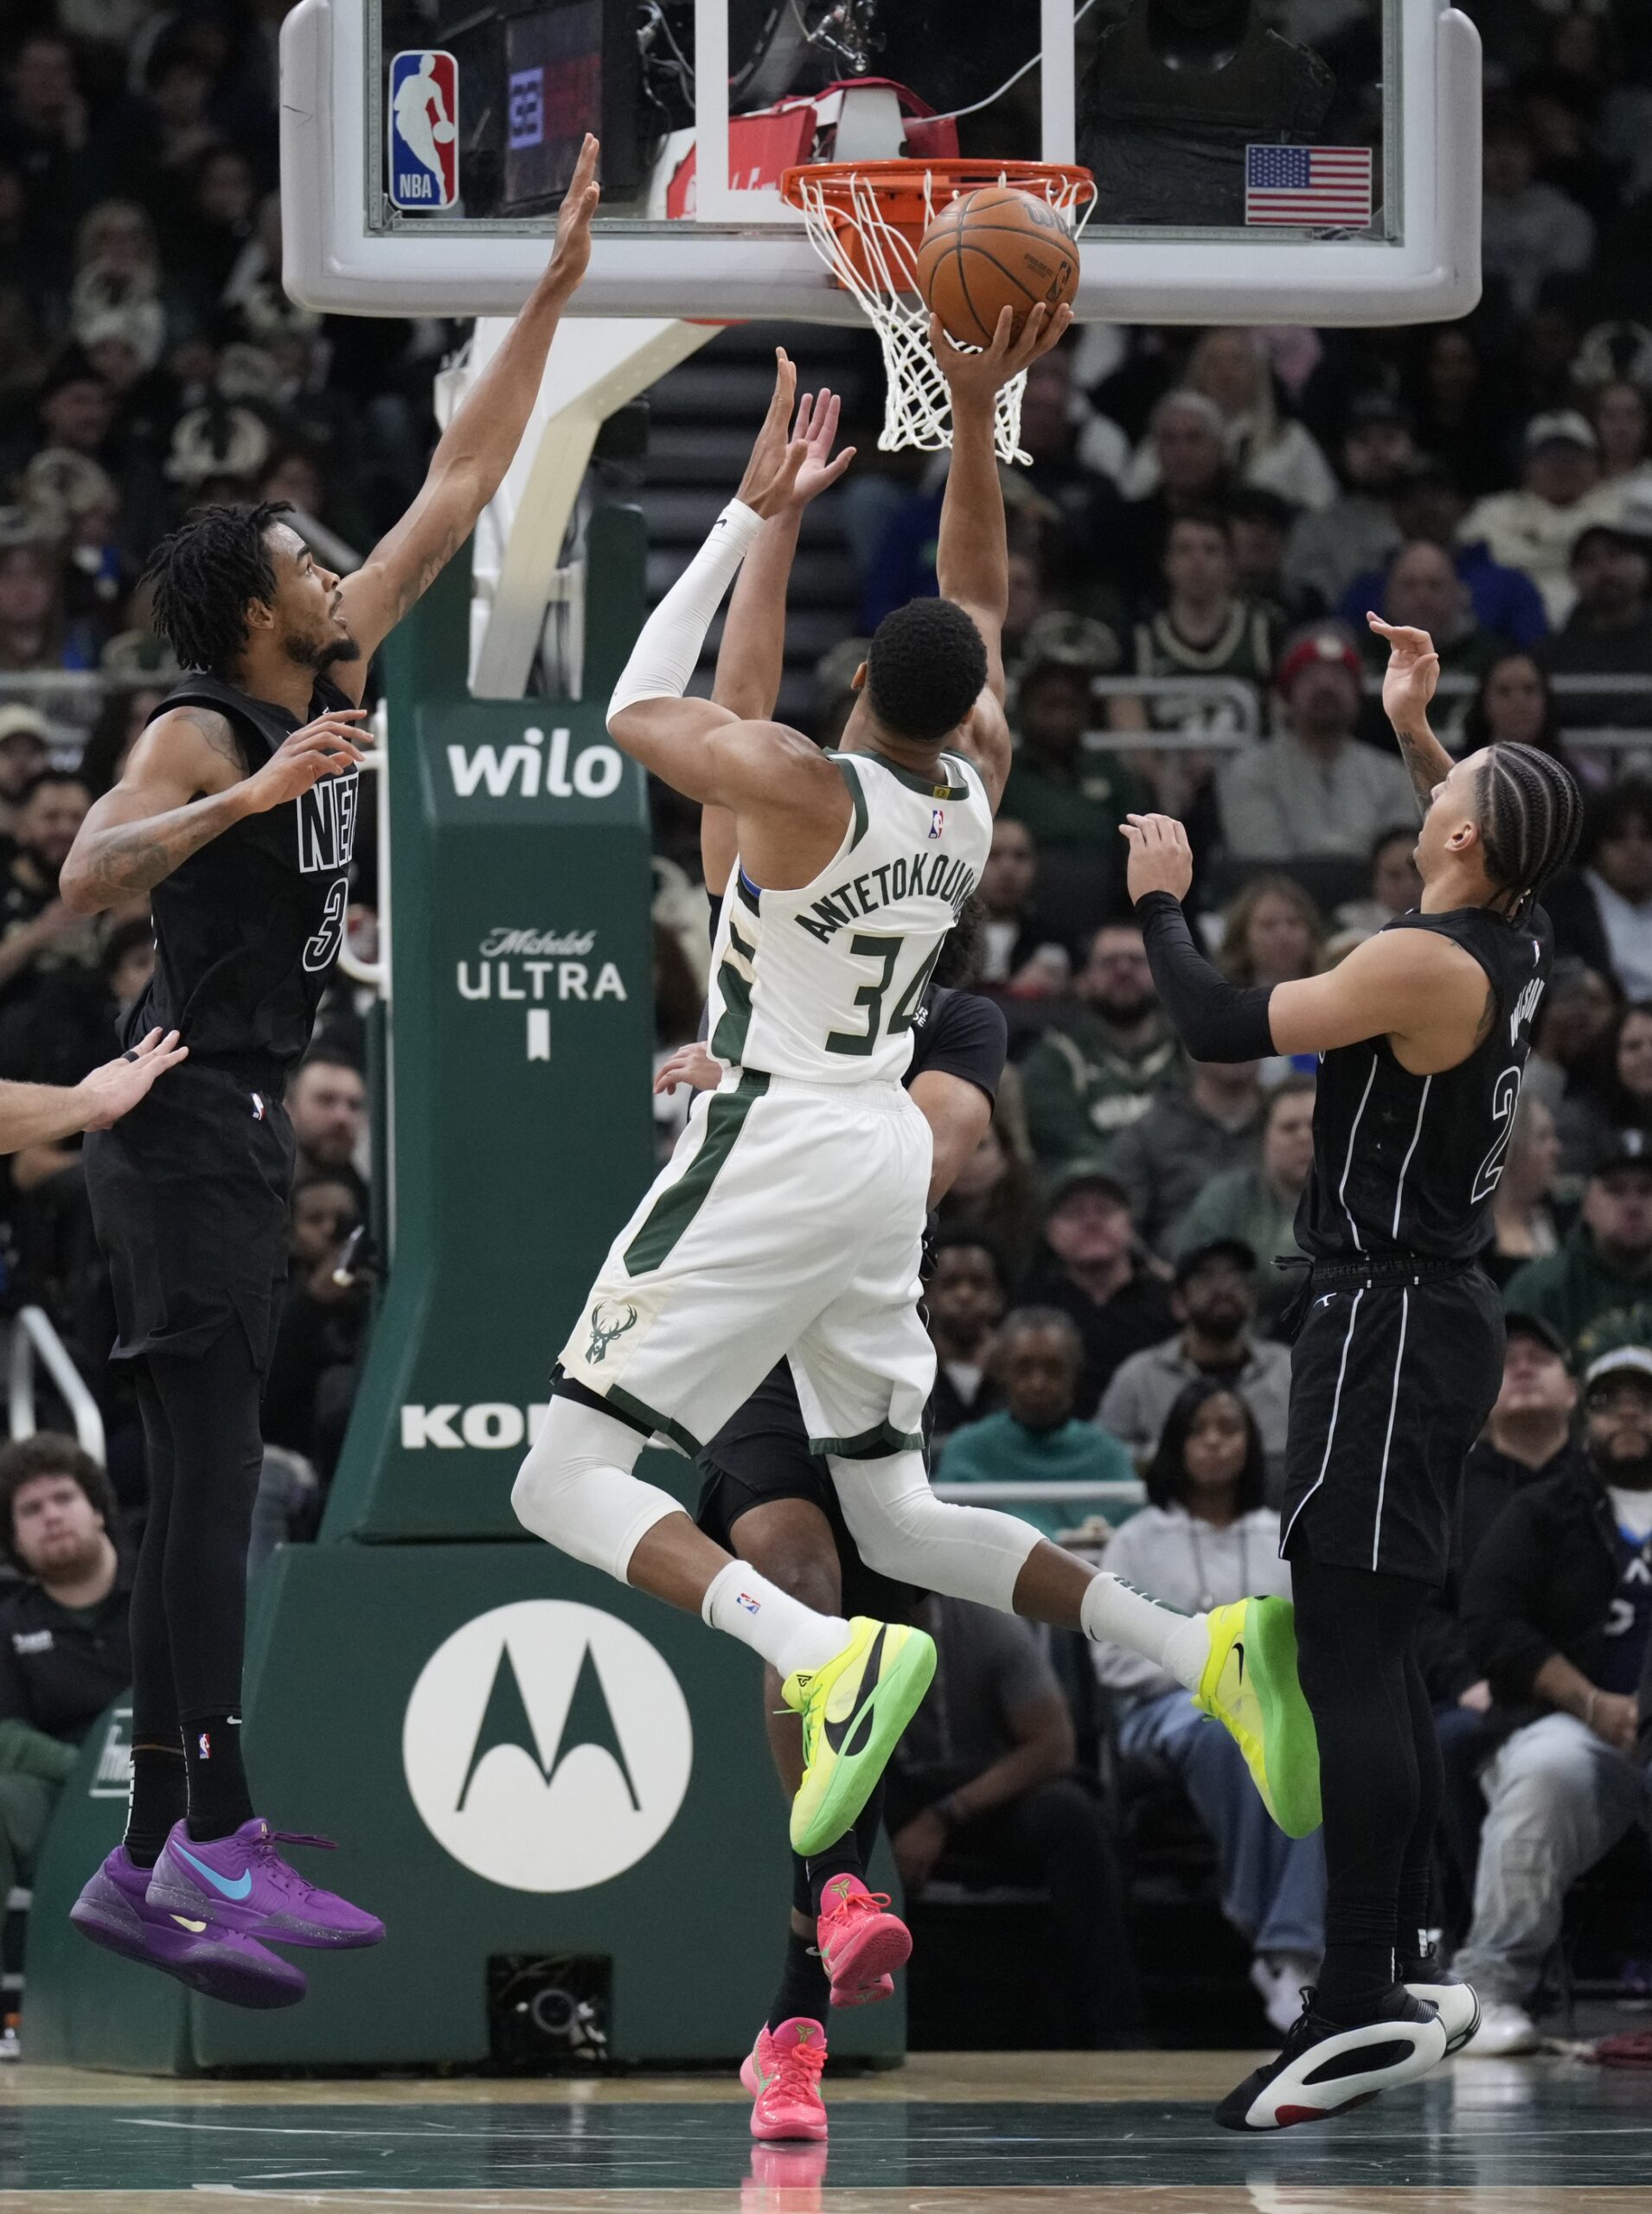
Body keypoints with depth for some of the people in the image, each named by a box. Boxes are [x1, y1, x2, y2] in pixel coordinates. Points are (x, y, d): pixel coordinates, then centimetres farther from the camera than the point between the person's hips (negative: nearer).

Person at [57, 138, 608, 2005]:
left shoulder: (327, 685, 12)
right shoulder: (202, 730, -11)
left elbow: (457, 492, 15)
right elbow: (87, 874, -28)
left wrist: (553, 296, 13)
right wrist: (250, 799, -37)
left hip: (243, 1129, 10)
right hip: (187, 1126, -10)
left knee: (203, 1494, 8)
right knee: (212, 1479, -15)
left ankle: (146, 1867, 10)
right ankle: (212, 1836, -21)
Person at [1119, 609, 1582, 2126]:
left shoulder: (1423, 965, -19)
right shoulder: (1514, 946, 7)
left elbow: (1219, 1027, -18)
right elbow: (1482, 840, 33)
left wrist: (1162, 902, -3)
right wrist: (1414, 729, 32)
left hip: (1387, 1325, -10)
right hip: (1437, 1313, 10)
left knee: (1349, 1659, -12)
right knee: (1376, 1657, 15)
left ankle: (1366, 2011, -16)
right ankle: (1405, 1969, 19)